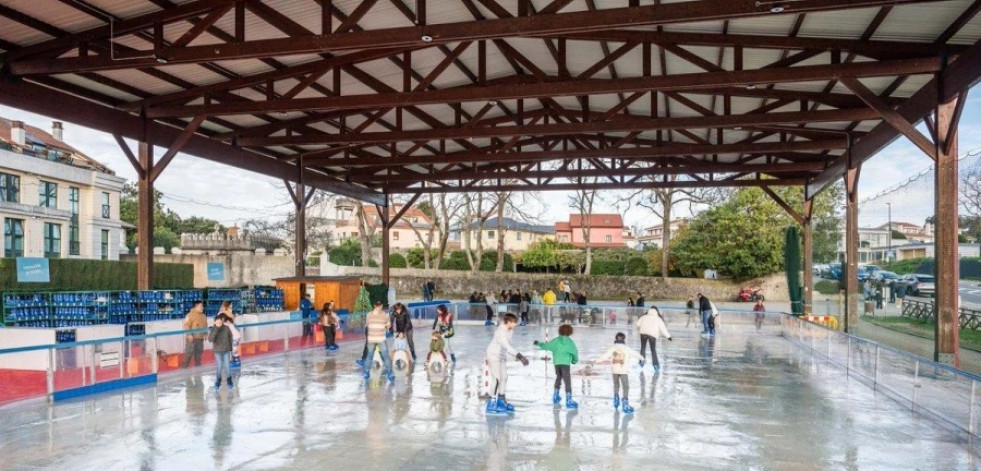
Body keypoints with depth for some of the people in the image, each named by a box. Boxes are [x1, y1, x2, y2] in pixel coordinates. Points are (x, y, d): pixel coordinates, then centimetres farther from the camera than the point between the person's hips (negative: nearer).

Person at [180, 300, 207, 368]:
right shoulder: (190, 314, -10)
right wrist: (189, 334, -23)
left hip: (200, 338, 7)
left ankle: (197, 367, 21)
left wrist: (206, 334, 13)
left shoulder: (203, 316, 14)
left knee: (198, 353, 12)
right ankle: (184, 367, -2)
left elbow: (205, 326, 22)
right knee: (189, 353, -7)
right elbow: (186, 325, -17)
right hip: (192, 338, -7)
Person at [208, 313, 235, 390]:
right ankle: (218, 381, 21)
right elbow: (210, 339, -26)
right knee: (219, 367, 1)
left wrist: (231, 351, 5)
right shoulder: (213, 329, -11)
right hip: (218, 351, 0)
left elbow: (230, 339, 1)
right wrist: (216, 329, -32)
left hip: (226, 351, 0)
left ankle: (229, 381, 17)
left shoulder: (227, 328, -9)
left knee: (227, 366, 0)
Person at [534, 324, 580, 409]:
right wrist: (575, 360, 16)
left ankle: (556, 396, 33)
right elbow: (575, 352, -4)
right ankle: (568, 400, -14)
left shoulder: (556, 340, 1)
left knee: (558, 378, 25)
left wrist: (538, 343, 18)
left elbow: (546, 346, 0)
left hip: (556, 363, 4)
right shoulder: (570, 342, -2)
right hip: (565, 363, -4)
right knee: (567, 381, -5)